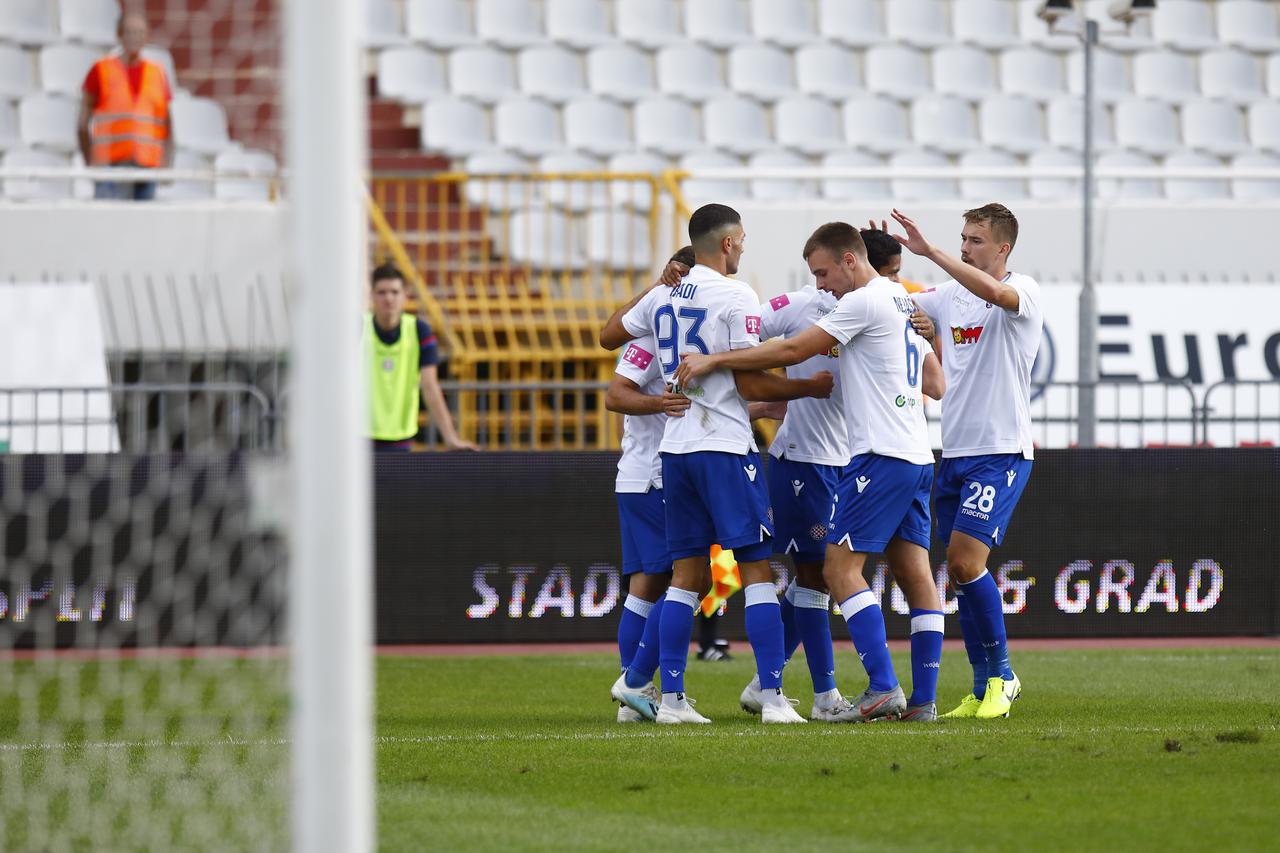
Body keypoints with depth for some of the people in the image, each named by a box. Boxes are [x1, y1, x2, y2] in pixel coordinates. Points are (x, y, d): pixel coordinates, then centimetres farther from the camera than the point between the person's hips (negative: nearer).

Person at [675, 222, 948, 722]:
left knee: (841, 568, -10)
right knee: (915, 573, 6)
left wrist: (714, 361, -8)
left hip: (879, 456, -10)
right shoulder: (902, 302, 19)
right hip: (917, 455, 10)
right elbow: (936, 384, 25)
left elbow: (792, 351, -12)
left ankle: (883, 688, -19)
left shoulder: (864, 302, -10)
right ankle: (924, 699, 3)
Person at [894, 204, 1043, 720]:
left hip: (1001, 451, -7)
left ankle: (1001, 676, -3)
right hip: (954, 451, 7)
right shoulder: (947, 296, 12)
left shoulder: (1023, 292, -7)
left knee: (965, 560, -16)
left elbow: (994, 292, -29)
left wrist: (929, 251, -33)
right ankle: (983, 688, 12)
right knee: (960, 571, 5)